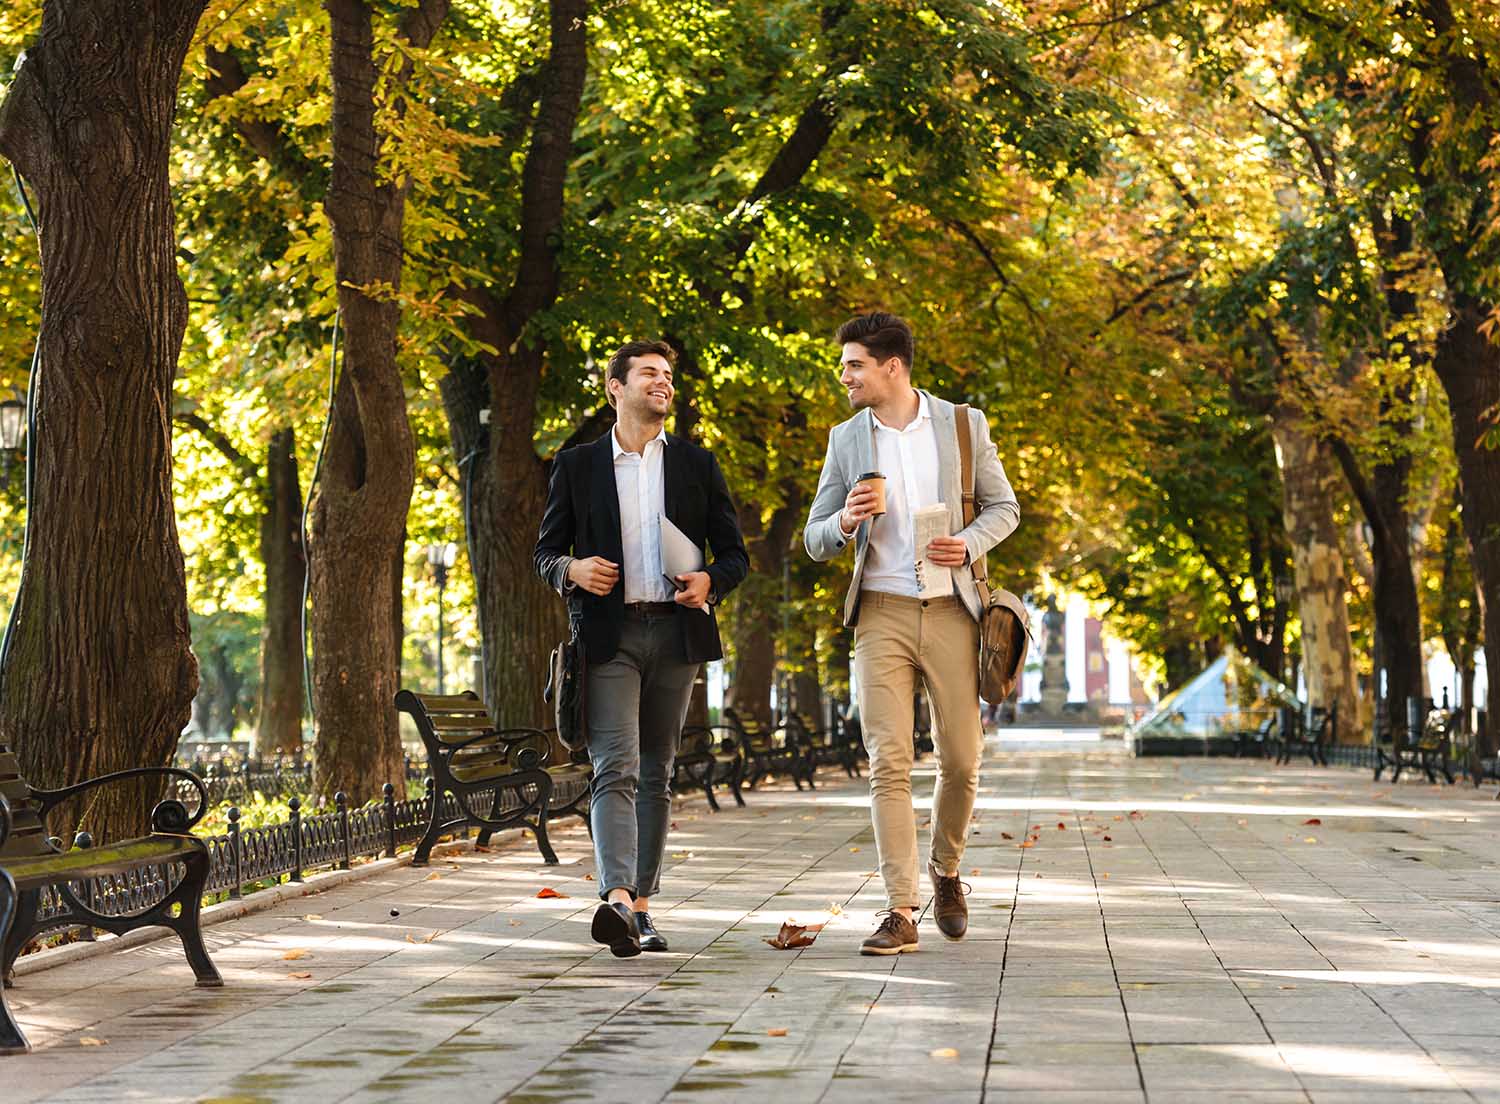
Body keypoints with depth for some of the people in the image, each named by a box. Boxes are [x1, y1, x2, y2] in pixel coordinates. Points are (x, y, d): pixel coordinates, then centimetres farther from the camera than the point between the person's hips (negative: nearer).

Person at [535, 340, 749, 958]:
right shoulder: (577, 465, 8)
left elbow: (734, 554, 12)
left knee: (656, 774, 7)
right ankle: (617, 901, -30)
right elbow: (546, 550, 13)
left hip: (675, 631, 3)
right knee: (616, 770, -16)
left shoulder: (696, 463, 12)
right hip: (607, 634, -2)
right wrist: (572, 570, -10)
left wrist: (710, 582, -10)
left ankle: (640, 906, 13)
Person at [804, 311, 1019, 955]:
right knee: (889, 762, -8)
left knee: (961, 761, 3)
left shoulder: (962, 426, 3)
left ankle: (946, 871, 30)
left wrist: (968, 544, -10)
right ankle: (900, 912, -7)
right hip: (882, 616, 0)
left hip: (950, 612, 0)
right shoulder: (846, 440, 6)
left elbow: (1004, 507, 10)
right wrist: (846, 522, -13)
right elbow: (815, 541, 10)